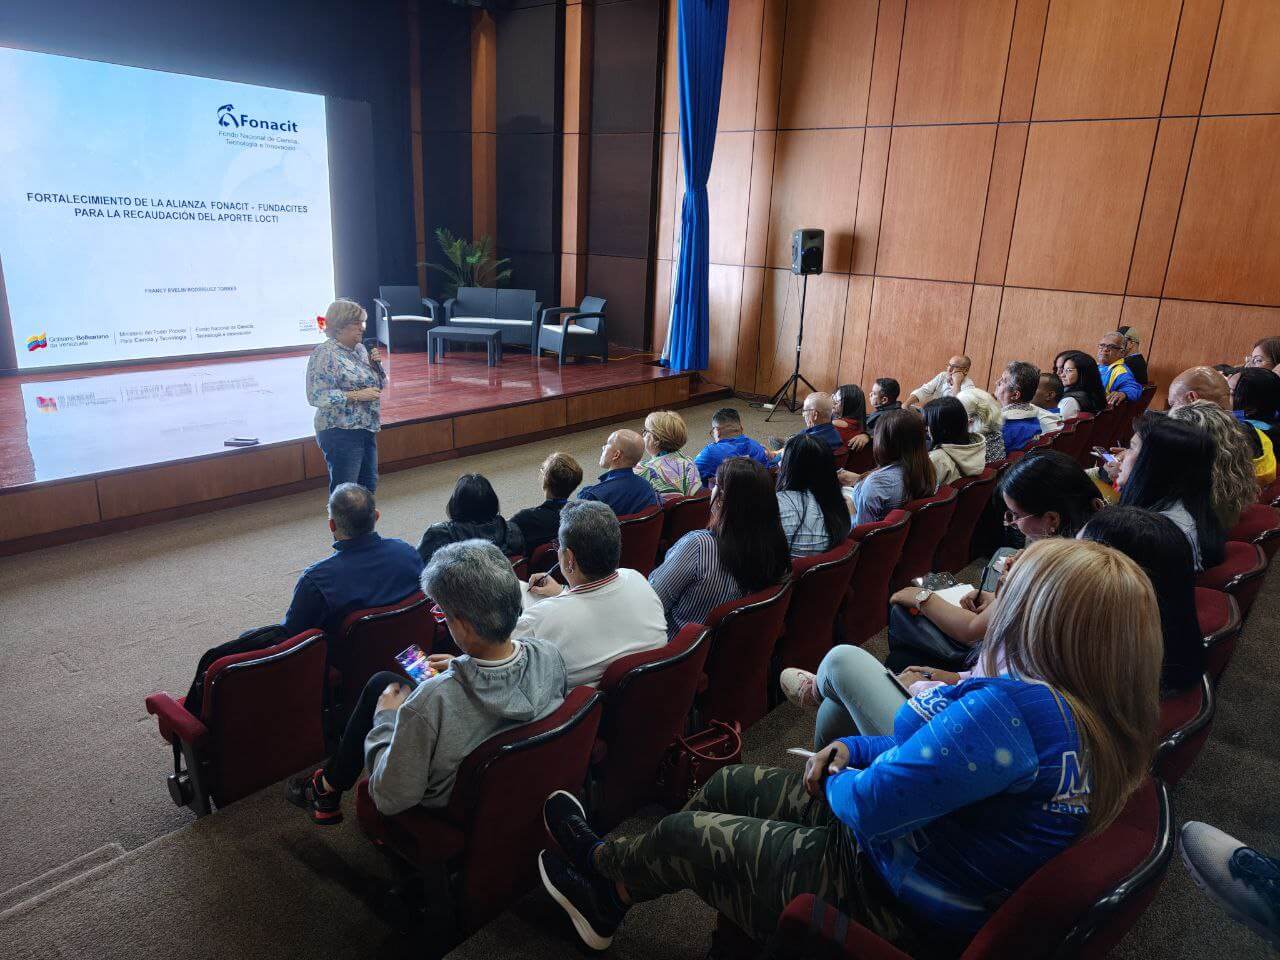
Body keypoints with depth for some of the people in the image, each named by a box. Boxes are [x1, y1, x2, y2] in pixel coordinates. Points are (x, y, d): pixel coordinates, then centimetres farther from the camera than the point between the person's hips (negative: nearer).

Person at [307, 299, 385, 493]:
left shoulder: (360, 349, 10)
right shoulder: (325, 353, -13)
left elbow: (377, 385, 20)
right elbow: (316, 397, -20)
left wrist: (376, 365, 1)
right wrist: (356, 395, -22)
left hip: (367, 429, 8)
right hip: (340, 433, -8)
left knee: (369, 484, 16)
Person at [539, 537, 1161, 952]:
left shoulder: (1017, 708, -34)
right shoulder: (1092, 713, -1)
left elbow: (870, 805, -31)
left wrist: (836, 778, -8)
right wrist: (855, 749, 0)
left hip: (899, 913, -9)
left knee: (683, 835, 5)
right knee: (729, 785, 16)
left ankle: (599, 865, 38)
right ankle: (608, 898, 33)